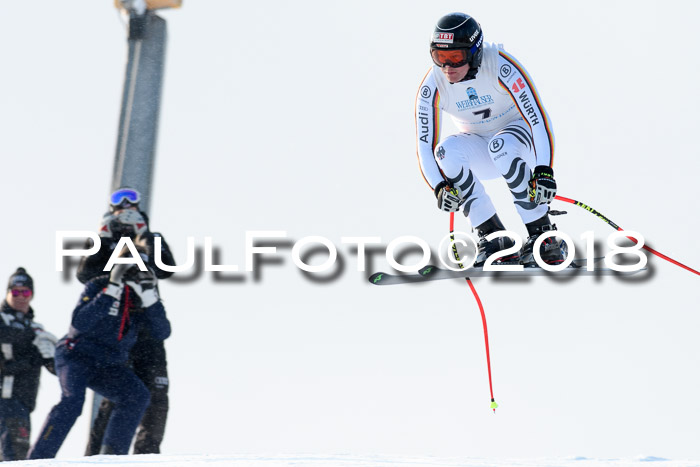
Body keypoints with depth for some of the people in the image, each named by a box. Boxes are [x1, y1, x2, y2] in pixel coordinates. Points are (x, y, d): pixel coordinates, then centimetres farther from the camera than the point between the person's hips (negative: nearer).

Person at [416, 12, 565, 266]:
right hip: (479, 152, 4)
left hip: (522, 139, -3)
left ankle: (543, 234, -27)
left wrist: (544, 171, -42)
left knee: (500, 145, -37)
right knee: (446, 150, -28)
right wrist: (440, 186, -33)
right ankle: (494, 237, -23)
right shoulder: (432, 87, -17)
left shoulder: (500, 67, -28)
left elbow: (538, 116, -31)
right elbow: (425, 145, -15)